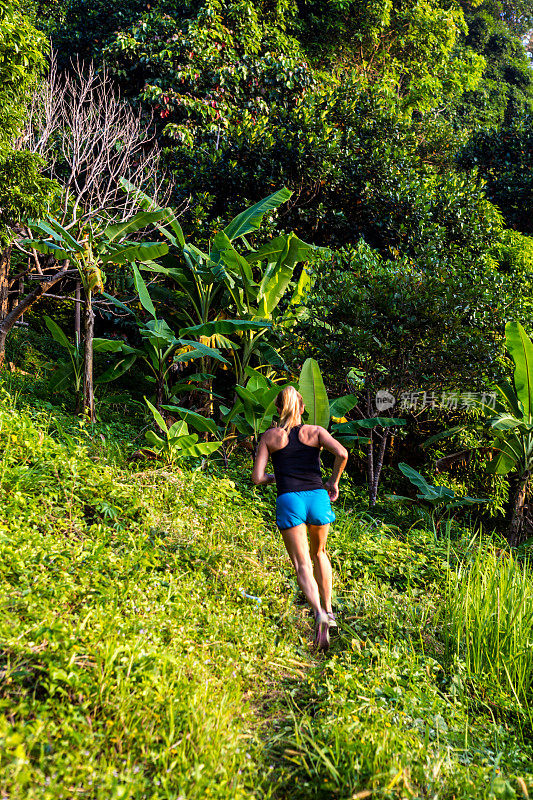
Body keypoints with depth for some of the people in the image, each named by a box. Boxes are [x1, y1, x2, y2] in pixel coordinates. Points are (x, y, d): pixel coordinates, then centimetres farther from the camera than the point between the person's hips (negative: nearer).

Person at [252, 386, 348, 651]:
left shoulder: (269, 436, 7)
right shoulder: (315, 431, 8)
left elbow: (257, 478, 2)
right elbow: (342, 453, -10)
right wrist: (334, 482, 4)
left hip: (289, 500, -2)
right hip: (317, 497, 2)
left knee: (302, 565, 2)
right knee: (319, 554, 26)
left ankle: (319, 614, -21)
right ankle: (329, 610, 29)